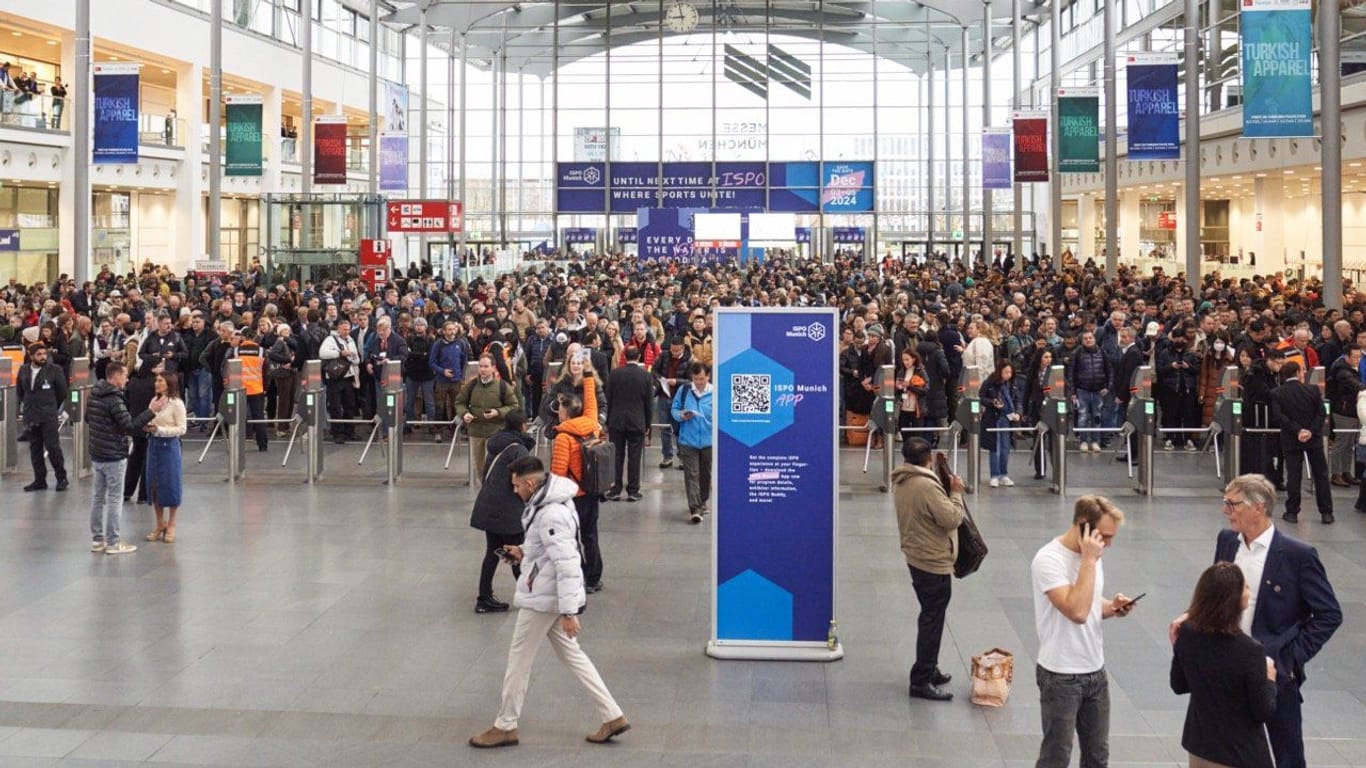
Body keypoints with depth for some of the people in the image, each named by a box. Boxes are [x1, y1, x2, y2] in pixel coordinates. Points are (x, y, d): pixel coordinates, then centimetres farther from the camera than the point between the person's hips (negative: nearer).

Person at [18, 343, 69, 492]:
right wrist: (27, 405, 17)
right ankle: (39, 480, 13)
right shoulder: (23, 370, 5)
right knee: (35, 449, 7)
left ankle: (62, 478, 3)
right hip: (31, 417, 4)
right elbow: (20, 391, 19)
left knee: (53, 447, -7)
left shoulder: (54, 370, -6)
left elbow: (62, 392, 3)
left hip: (49, 417, -4)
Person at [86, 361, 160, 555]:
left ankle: (97, 540, 20)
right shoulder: (114, 400, -21)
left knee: (98, 497, 14)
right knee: (115, 499, 0)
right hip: (114, 458, -8)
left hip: (96, 455, 8)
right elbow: (131, 428, -22)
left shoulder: (94, 395, 6)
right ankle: (113, 543, 4)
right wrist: (151, 411, -20)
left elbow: (88, 419, 21)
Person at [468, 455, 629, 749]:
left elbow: (566, 565, -28)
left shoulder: (550, 515, -26)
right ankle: (613, 717, 17)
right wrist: (524, 552, 7)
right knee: (571, 654, 16)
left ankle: (505, 727, 19)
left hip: (542, 599, -10)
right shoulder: (547, 503, 6)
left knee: (519, 659, 5)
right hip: (550, 597, 10)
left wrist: (569, 612, -27)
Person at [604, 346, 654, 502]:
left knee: (616, 456, 6)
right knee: (634, 457, 3)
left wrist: (608, 422, 9)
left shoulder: (614, 374, -3)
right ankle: (633, 491, 5)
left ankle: (615, 490, 7)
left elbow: (609, 399, 1)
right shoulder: (646, 376, -3)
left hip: (616, 421, 1)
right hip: (637, 422, -1)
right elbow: (649, 402, 0)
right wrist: (647, 424, 9)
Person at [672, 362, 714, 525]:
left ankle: (702, 503, 35)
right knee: (691, 475, -6)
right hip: (688, 441, 0)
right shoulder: (684, 391, 1)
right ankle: (694, 509, -9)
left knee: (706, 474, 15)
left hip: (709, 441, 0)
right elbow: (674, 410, 8)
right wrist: (682, 416, -11)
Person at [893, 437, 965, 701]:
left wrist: (948, 491, 8)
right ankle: (921, 681, 2)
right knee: (932, 621, -2)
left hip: (916, 557, 10)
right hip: (934, 562, -10)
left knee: (929, 617, 21)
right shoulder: (927, 486, -25)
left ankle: (928, 670, 32)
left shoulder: (901, 482, 5)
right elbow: (952, 518, -23)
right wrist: (956, 493, -10)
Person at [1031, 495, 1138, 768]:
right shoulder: (1049, 560, -21)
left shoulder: (1092, 555, 4)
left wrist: (1111, 607, -3)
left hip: (1096, 672, 8)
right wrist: (1089, 560, -26)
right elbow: (1077, 612, -32)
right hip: (1061, 677, -8)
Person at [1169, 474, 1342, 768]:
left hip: (1275, 670, -5)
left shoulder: (1297, 555, -15)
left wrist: (1295, 656, -13)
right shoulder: (1226, 540, 2)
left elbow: (1329, 614, -10)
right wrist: (1191, 616, -6)